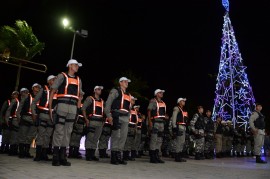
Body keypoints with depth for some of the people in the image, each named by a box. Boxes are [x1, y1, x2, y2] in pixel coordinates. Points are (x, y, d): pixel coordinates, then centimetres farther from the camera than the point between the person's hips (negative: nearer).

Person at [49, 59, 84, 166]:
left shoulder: (78, 80, 21)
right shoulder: (62, 76, 5)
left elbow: (80, 95, 27)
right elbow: (52, 91, 1)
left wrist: (77, 107, 15)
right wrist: (50, 108, -5)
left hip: (73, 107, 5)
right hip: (62, 105, -5)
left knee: (68, 131, 5)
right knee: (59, 130, -8)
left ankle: (63, 157, 11)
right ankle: (55, 158, -1)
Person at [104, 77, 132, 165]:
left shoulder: (128, 94, 24)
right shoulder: (115, 91, 3)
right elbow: (108, 103, -6)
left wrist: (128, 116, 15)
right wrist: (108, 115, -14)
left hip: (125, 118, 7)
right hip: (117, 116, -7)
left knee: (123, 137, 6)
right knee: (116, 136, -9)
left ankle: (119, 156, 13)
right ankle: (113, 157, -3)